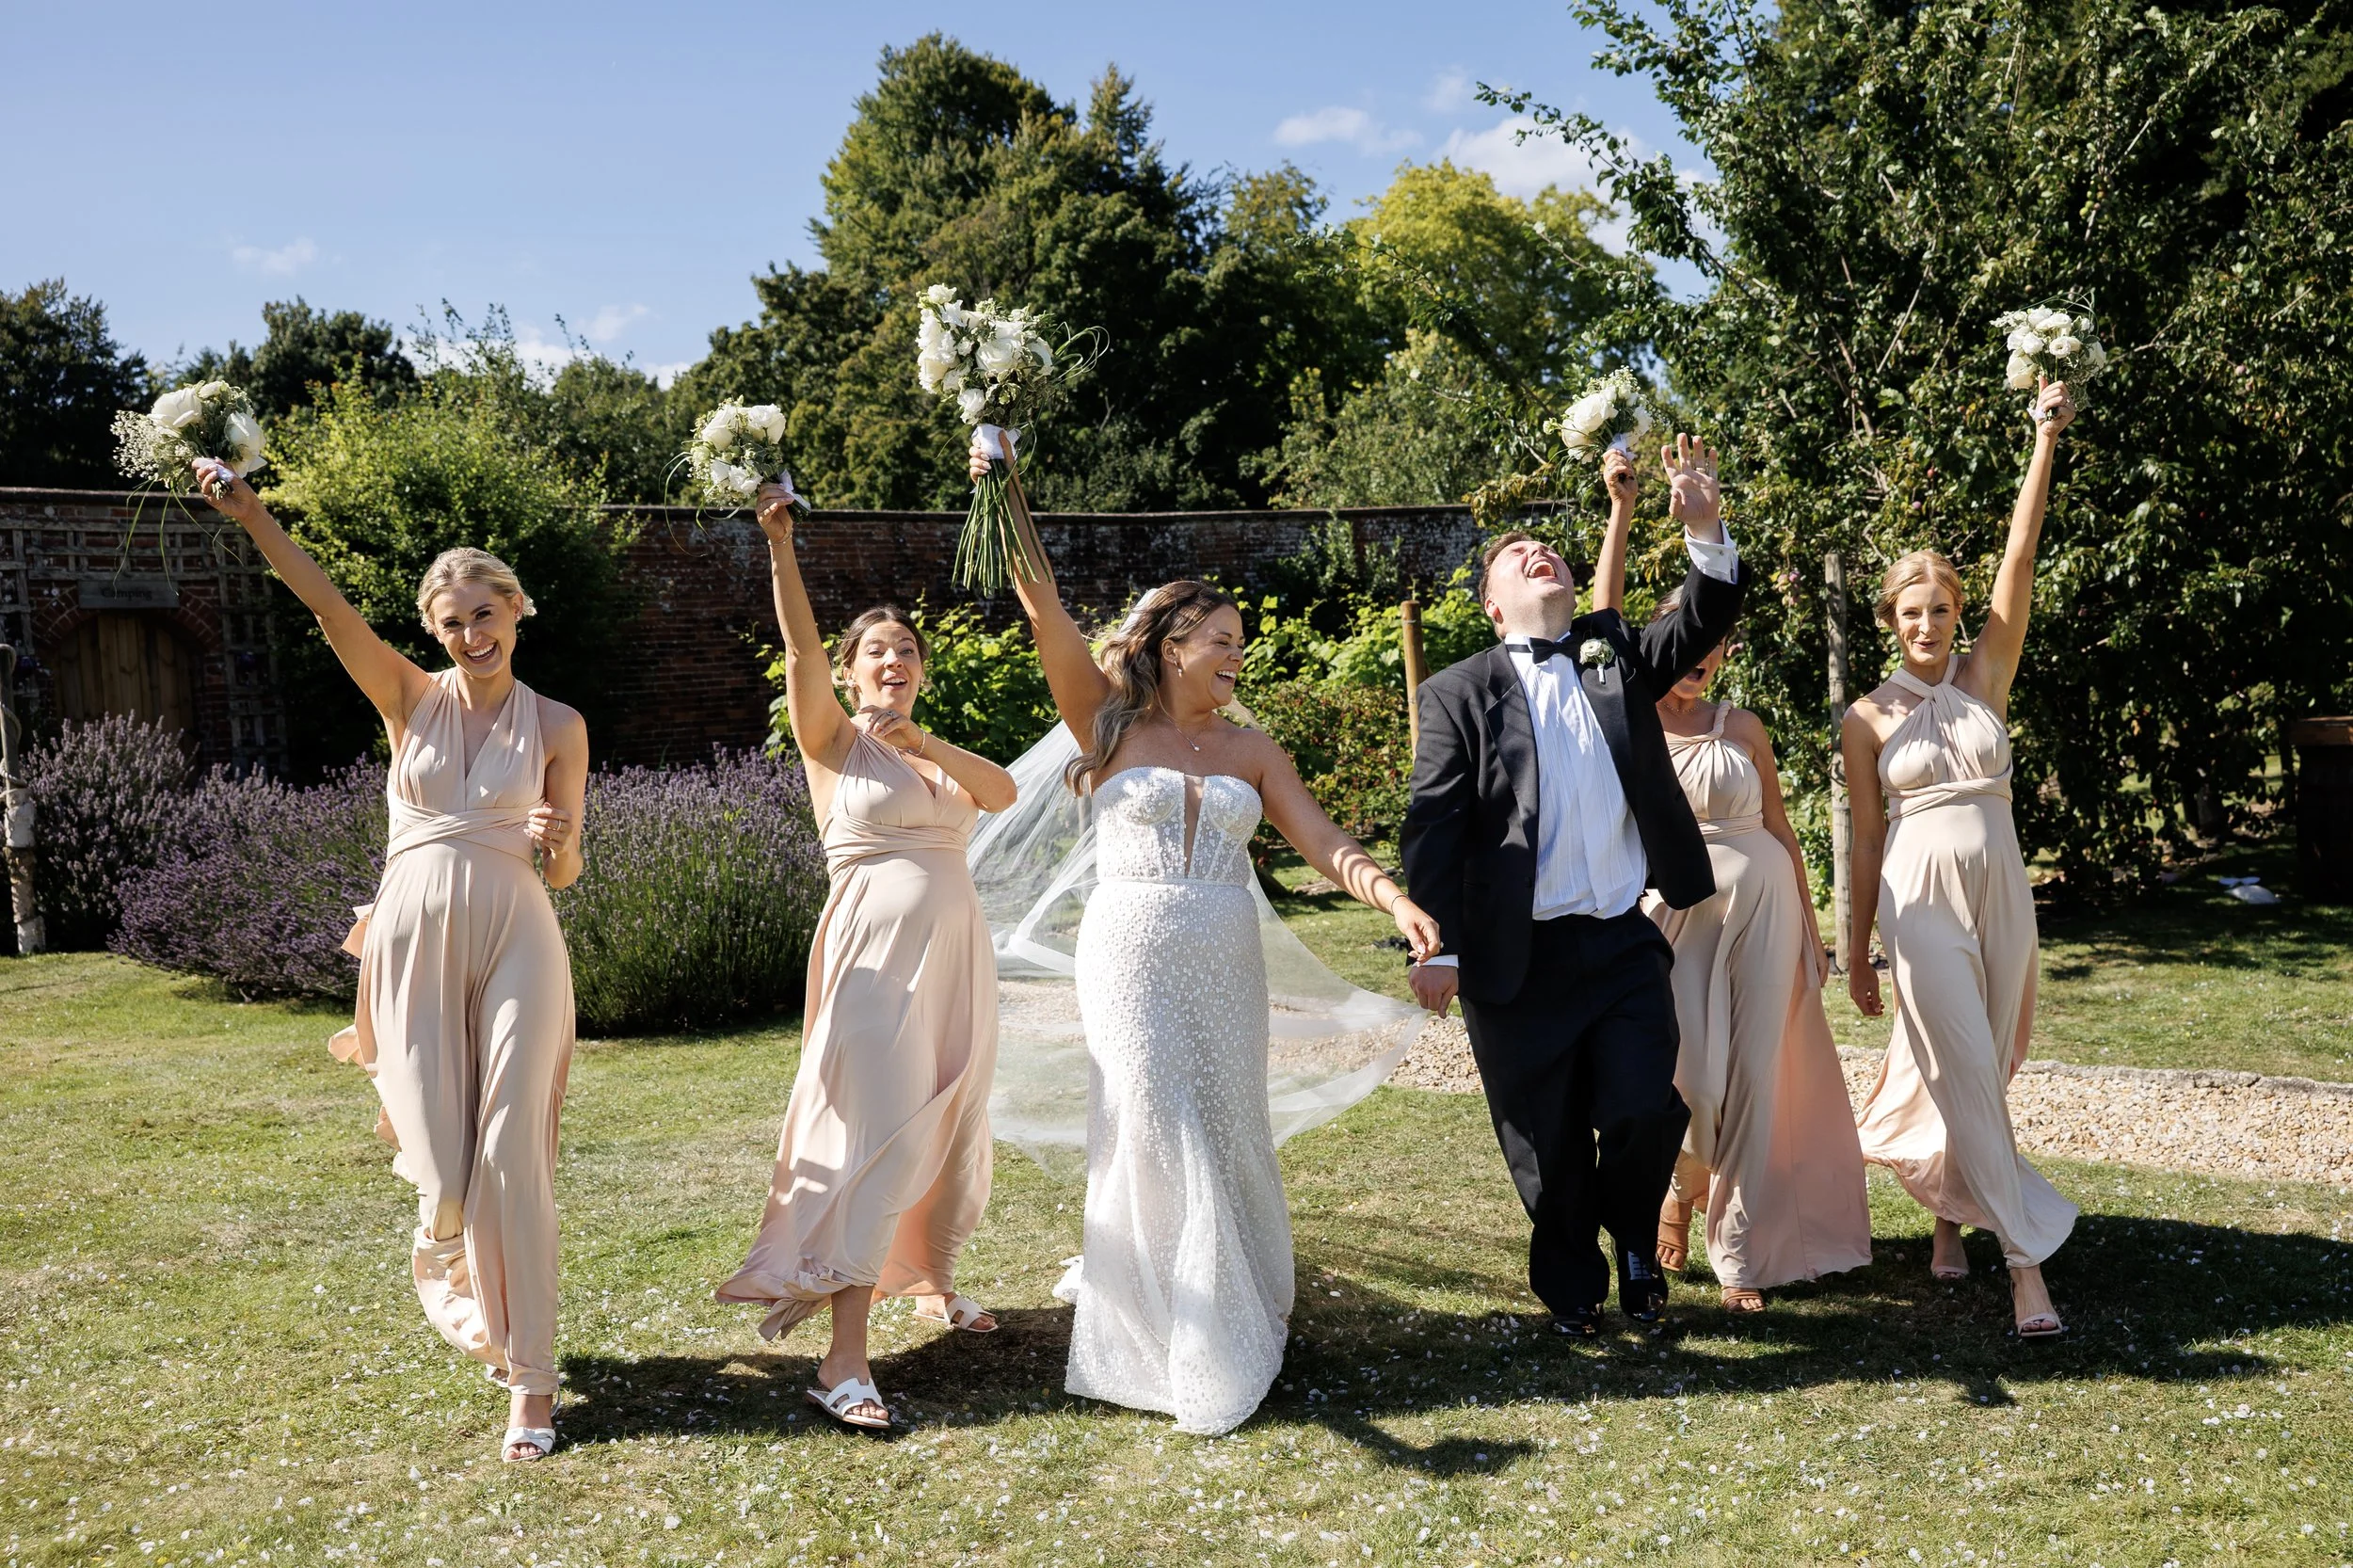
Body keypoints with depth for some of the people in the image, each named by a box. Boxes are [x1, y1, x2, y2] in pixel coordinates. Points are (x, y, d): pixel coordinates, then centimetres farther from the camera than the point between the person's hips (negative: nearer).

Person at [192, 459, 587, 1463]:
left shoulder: (557, 728, 7)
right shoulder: (410, 699, 7)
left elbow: (563, 873, 8)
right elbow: (330, 610, -8)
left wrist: (557, 842, -16)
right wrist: (254, 521, -21)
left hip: (515, 939, -1)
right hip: (417, 936, 1)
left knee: (510, 1158, -8)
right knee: (442, 1169, -1)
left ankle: (531, 1378, 1)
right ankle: (455, 1268, 35)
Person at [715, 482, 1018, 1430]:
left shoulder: (938, 750, 16)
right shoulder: (834, 740, 2)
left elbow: (1003, 792, -4)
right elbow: (799, 648, -14)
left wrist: (923, 742, -20)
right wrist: (778, 541, -26)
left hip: (955, 950, 6)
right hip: (873, 950, -6)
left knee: (947, 1121, 13)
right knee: (875, 1131, -13)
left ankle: (929, 1278, 34)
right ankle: (843, 1358, -14)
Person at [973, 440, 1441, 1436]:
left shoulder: (1250, 748, 9)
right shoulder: (1111, 722, 0)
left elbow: (1325, 845, 1)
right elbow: (1046, 613, -11)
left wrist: (1397, 902, -16)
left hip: (1226, 962, 3)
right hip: (1133, 953, -3)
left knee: (1228, 1131, 9)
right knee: (1159, 1135, -3)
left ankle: (1241, 1305, 31)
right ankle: (1196, 1353, 10)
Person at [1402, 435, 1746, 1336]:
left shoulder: (1616, 656, 12)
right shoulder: (1461, 694, 0)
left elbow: (1705, 620, -2)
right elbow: (1433, 826, -6)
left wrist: (1704, 528, -19)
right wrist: (1437, 947, -14)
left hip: (1627, 947, 2)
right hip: (1521, 959, -2)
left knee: (1646, 1115, -5)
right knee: (1548, 1146, 8)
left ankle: (1635, 1244, 27)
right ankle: (1572, 1288, 32)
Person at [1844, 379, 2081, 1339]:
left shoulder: (1985, 678, 6)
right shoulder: (1869, 719, 2)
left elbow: (2020, 561, -4)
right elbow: (1866, 840, 5)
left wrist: (2045, 443, -11)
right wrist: (1857, 956, 6)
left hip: (2000, 891, 3)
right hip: (1921, 900, -3)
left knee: (1978, 1069, 11)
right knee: (1969, 1074, -9)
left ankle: (1949, 1208, 34)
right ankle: (2025, 1260, -5)